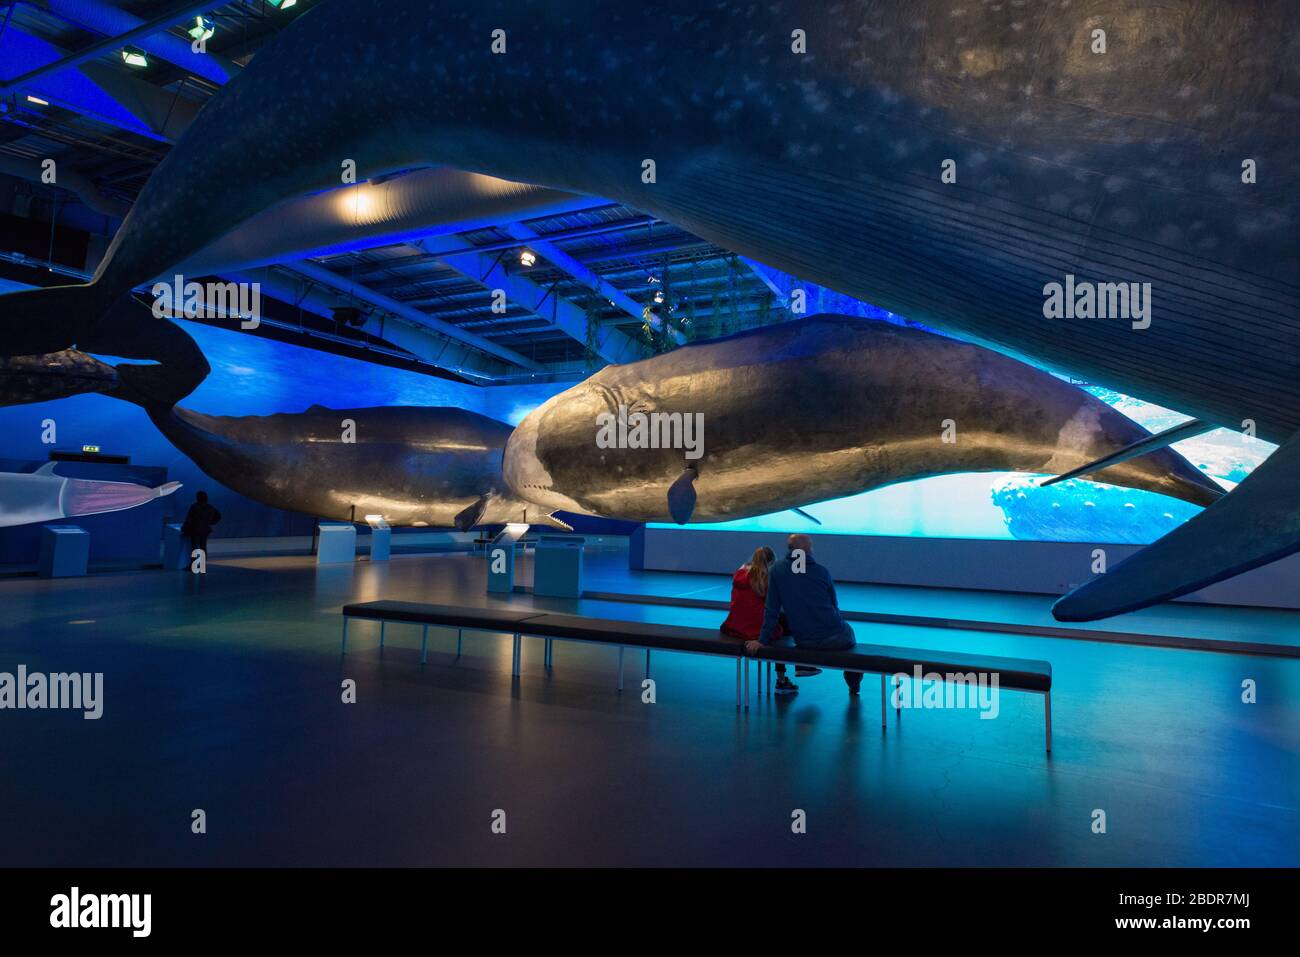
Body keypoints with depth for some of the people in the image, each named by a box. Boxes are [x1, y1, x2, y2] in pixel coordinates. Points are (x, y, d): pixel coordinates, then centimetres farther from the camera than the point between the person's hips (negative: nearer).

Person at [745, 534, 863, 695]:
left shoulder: (776, 570, -3)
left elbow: (771, 609, -4)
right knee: (847, 628, 31)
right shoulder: (822, 571, -3)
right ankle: (853, 681, 35)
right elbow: (835, 606, 9)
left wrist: (763, 640, 3)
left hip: (802, 641, 2)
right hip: (834, 639, -2)